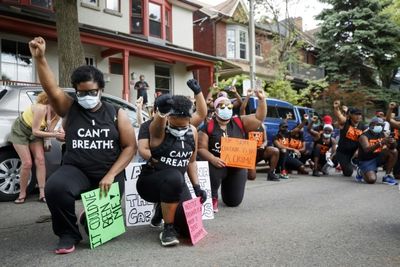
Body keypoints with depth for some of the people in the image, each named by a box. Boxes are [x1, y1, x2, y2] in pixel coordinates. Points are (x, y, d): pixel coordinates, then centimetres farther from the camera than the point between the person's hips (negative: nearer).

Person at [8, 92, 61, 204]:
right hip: (20, 131, -6)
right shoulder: (41, 108, -35)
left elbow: (50, 131, -19)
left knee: (40, 159, -9)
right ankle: (22, 194, 7)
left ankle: (42, 194, -7)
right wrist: (54, 134, -38)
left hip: (35, 133, 6)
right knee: (27, 163, -11)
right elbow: (35, 131, -31)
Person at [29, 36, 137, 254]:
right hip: (76, 170, -1)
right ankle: (68, 234, -5)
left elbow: (130, 146, -3)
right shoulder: (69, 109, 3)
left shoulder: (116, 113, 1)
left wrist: (111, 174, -13)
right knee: (55, 187, -32)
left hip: (109, 173, 1)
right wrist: (39, 58, -30)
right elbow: (51, 89, -16)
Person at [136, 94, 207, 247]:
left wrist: (197, 187, 1)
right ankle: (168, 229, -20)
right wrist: (162, 111, -67)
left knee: (189, 227, -9)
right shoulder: (159, 129, -16)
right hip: (150, 183, -5)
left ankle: (164, 209, 25)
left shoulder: (192, 132, 1)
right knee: (174, 177, -39)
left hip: (176, 184, 5)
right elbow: (159, 121, -43)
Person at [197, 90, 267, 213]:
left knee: (234, 201, 9)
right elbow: (201, 148, -9)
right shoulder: (208, 127, -6)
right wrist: (212, 159, -27)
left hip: (237, 166, 3)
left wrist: (262, 100, -16)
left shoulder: (239, 123, 1)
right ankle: (213, 198, -8)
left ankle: (226, 187, 48)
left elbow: (259, 118, -4)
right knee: (212, 171, -40)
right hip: (217, 164, -3)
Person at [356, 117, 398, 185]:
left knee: (394, 152, -14)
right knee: (371, 179, -27)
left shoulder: (382, 135, 2)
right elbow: (367, 149, -33)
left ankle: (387, 176, -5)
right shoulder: (364, 136, -16)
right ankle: (361, 172, 10)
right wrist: (381, 143, -46)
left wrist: (392, 143, -26)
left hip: (378, 158, 6)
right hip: (366, 161, -6)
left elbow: (392, 147, -1)